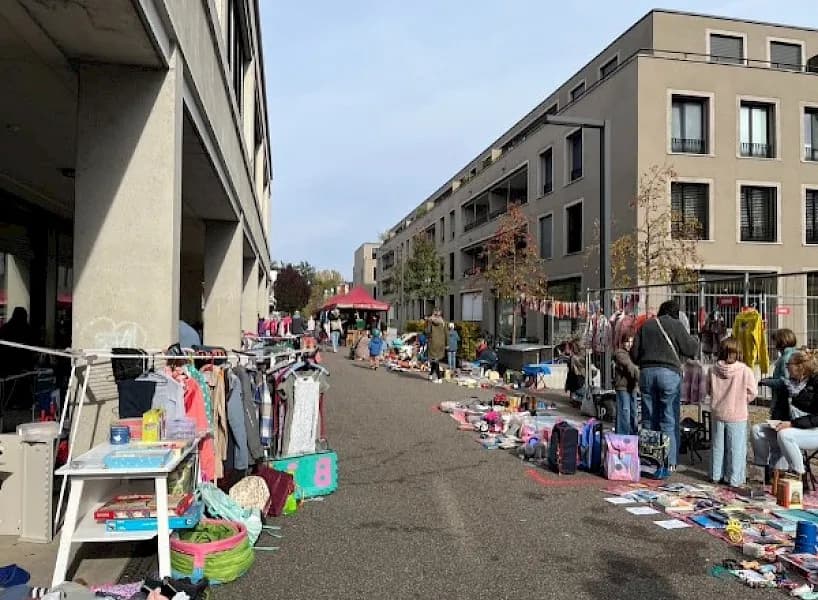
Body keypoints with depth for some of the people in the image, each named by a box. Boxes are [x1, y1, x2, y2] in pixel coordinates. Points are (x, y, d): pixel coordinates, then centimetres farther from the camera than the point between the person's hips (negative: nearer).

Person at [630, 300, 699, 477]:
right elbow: (690, 349, 0)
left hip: (646, 372, 4)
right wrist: (694, 340, 20)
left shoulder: (645, 325, 12)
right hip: (669, 373, -4)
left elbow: (634, 353, 12)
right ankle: (667, 462, -2)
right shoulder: (675, 325, 0)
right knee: (669, 420, 0)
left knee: (649, 419, 10)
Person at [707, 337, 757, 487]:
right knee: (736, 448, 7)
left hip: (717, 414, 3)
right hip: (737, 415, -3)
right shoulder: (745, 371, -15)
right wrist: (740, 401, 11)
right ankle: (734, 479, 13)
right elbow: (752, 393, -7)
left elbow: (708, 390, 4)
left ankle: (716, 476, 24)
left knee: (718, 446, 15)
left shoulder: (713, 370, -7)